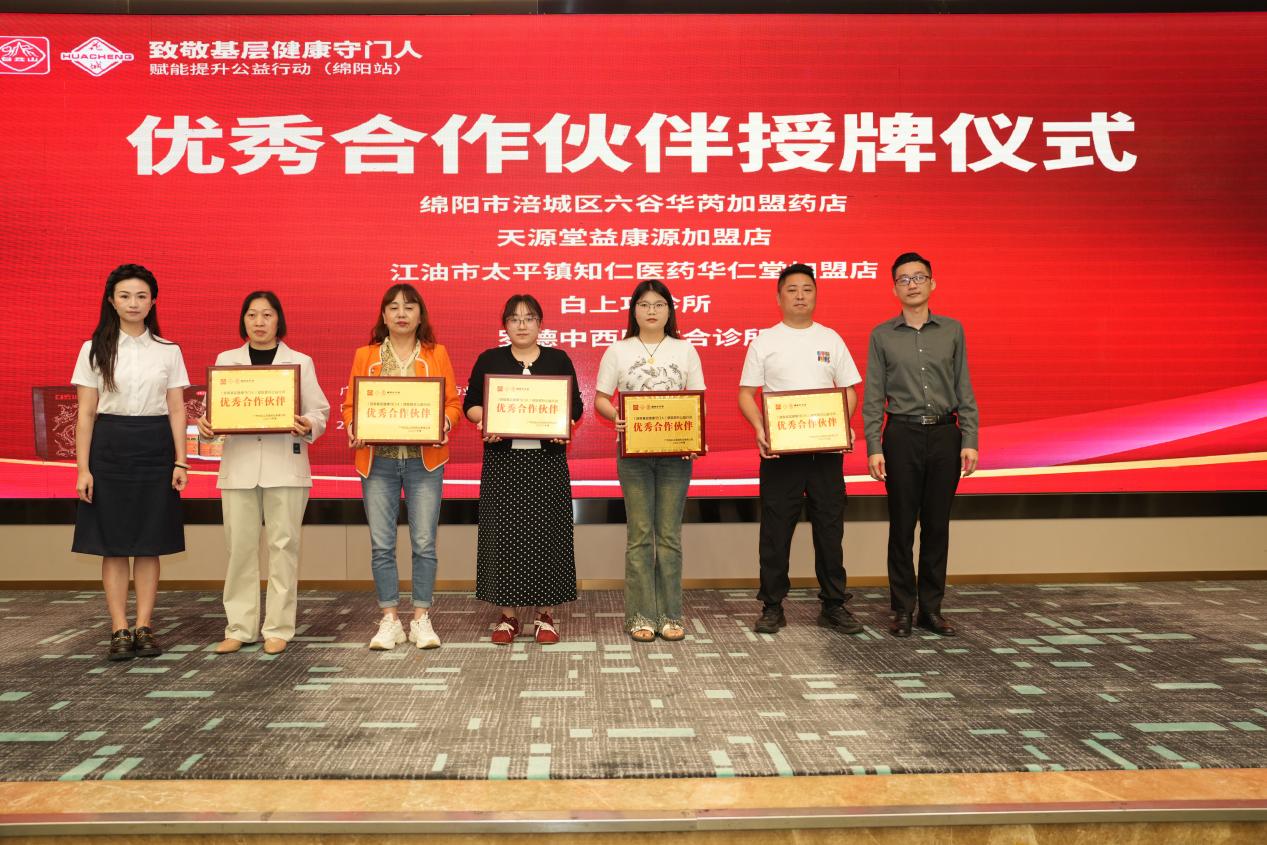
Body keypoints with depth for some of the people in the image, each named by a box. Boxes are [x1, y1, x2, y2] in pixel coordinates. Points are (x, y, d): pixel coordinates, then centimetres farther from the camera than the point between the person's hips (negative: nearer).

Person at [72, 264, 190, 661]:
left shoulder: (168, 351, 6)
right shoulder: (95, 349, 3)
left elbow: (177, 411, 5)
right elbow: (86, 413, 1)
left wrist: (180, 461, -3)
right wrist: (83, 468, -5)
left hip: (155, 449, 1)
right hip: (110, 447, -1)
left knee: (150, 543, 4)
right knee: (113, 543, 1)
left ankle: (144, 627, 11)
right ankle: (120, 631, 7)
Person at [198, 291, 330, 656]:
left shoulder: (300, 362, 7)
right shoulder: (225, 360, 12)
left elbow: (320, 411, 4)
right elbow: (212, 408, 10)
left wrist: (308, 425, -18)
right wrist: (204, 425, -13)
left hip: (285, 466, -1)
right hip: (239, 466, 2)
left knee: (283, 545, -1)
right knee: (240, 547, 3)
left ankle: (278, 628, 7)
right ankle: (240, 627, 13)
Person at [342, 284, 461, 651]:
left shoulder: (436, 353, 8)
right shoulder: (365, 355, 10)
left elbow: (453, 402, 5)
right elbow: (350, 403, 9)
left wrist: (445, 422, -15)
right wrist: (353, 428, -11)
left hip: (424, 459, -1)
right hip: (378, 460, 1)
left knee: (424, 543, 0)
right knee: (381, 544, 2)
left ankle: (421, 619, 12)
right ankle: (389, 620, 13)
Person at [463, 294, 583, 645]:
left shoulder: (558, 360, 7)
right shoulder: (489, 360, 7)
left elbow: (575, 406, 7)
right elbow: (471, 404, 7)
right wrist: (484, 421, -13)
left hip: (547, 460, 0)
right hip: (502, 460, 0)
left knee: (546, 533, 1)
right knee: (503, 533, 1)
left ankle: (546, 614, 12)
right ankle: (507, 615, 12)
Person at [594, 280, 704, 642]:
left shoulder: (684, 350, 8)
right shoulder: (618, 350, 5)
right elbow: (600, 399, 4)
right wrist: (615, 417, -18)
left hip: (676, 452, 1)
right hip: (633, 451, -1)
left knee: (669, 534, 4)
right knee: (639, 534, 2)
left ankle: (670, 615, 12)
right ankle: (640, 616, 10)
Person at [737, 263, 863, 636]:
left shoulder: (831, 339, 10)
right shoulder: (764, 341, 3)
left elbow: (849, 390, 11)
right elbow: (746, 393, 1)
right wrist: (759, 428, -16)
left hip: (826, 449, 2)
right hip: (779, 450, -2)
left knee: (830, 529, 7)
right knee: (775, 531, 4)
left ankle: (833, 605, 18)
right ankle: (772, 606, 14)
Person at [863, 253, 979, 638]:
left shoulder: (952, 330, 7)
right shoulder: (882, 335, 4)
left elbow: (964, 390, 7)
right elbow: (873, 398, 1)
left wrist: (969, 441, -2)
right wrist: (873, 448, -6)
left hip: (945, 436, 2)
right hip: (902, 436, -1)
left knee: (937, 526, 6)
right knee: (902, 526, 3)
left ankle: (931, 608, 16)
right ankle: (902, 609, 12)